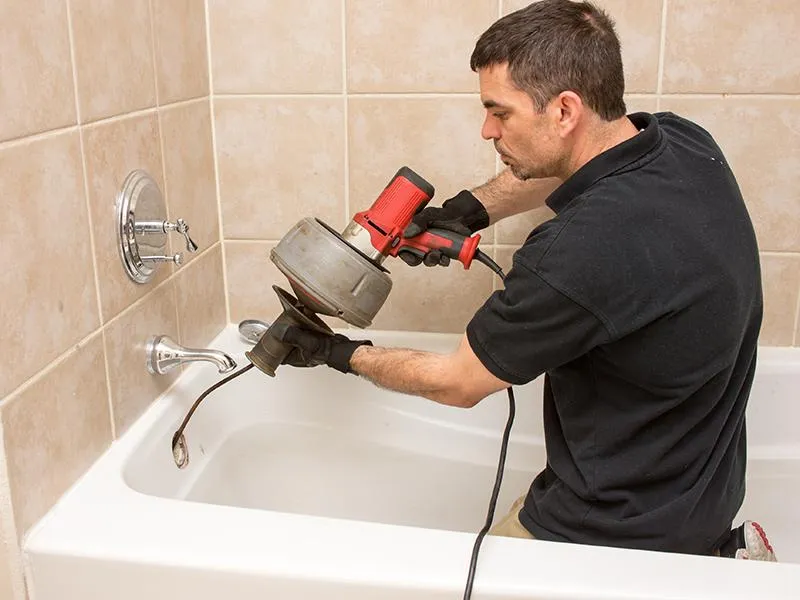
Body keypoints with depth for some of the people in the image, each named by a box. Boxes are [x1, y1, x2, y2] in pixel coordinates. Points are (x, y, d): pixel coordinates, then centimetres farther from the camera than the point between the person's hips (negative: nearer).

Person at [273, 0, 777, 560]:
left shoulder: (578, 256, -34)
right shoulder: (684, 140, -8)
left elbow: (456, 384, -16)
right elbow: (557, 168, 15)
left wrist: (343, 355, -1)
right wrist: (467, 210, 2)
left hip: (627, 528, -9)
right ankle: (714, 552, 16)